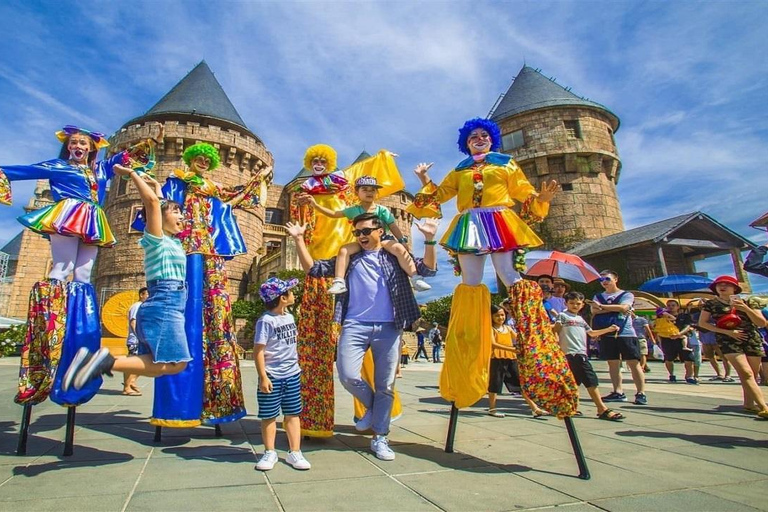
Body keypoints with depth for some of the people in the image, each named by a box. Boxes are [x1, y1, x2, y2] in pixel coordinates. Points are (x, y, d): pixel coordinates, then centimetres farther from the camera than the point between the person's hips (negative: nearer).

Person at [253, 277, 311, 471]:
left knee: (292, 414, 10)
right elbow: (258, 351, -16)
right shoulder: (266, 321, -15)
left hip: (292, 374, 6)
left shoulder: (289, 317, 7)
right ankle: (270, 452, 24)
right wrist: (263, 377, -18)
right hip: (272, 376, -6)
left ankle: (295, 452, 18)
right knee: (269, 416, 8)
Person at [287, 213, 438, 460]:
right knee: (348, 375, -15)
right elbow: (313, 268, 11)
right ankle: (372, 406, 17)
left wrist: (429, 240, -9)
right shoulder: (347, 258, 13)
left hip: (389, 328, 0)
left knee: (386, 385, 5)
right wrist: (299, 240, 3)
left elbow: (428, 269, 3)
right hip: (355, 325, 1)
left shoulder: (395, 256, 10)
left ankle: (379, 438, 22)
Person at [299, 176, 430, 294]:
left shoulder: (382, 210, -1)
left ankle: (416, 279, -29)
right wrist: (315, 204, -3)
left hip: (383, 240, -2)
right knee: (344, 250, -22)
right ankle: (339, 282, -23)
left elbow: (393, 227, 0)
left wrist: (403, 242, -8)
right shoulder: (354, 210, 4)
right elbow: (334, 213, 5)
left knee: (400, 249, -30)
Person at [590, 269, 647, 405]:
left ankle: (641, 393, 1)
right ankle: (618, 392, 11)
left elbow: (623, 308, -14)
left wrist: (602, 306, -10)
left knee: (634, 363, -4)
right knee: (613, 364, 5)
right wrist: (615, 308, -12)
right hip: (607, 334, 3)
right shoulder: (598, 296, 15)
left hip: (626, 333, -3)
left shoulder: (627, 295, 6)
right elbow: (594, 310, -4)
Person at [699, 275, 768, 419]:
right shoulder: (710, 304, 3)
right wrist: (727, 332, -8)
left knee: (752, 376, 8)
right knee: (746, 373, -17)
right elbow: (702, 323, 0)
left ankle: (749, 403, 24)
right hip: (728, 342, -3)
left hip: (753, 341, 4)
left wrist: (745, 308, -12)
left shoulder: (746, 302, 8)